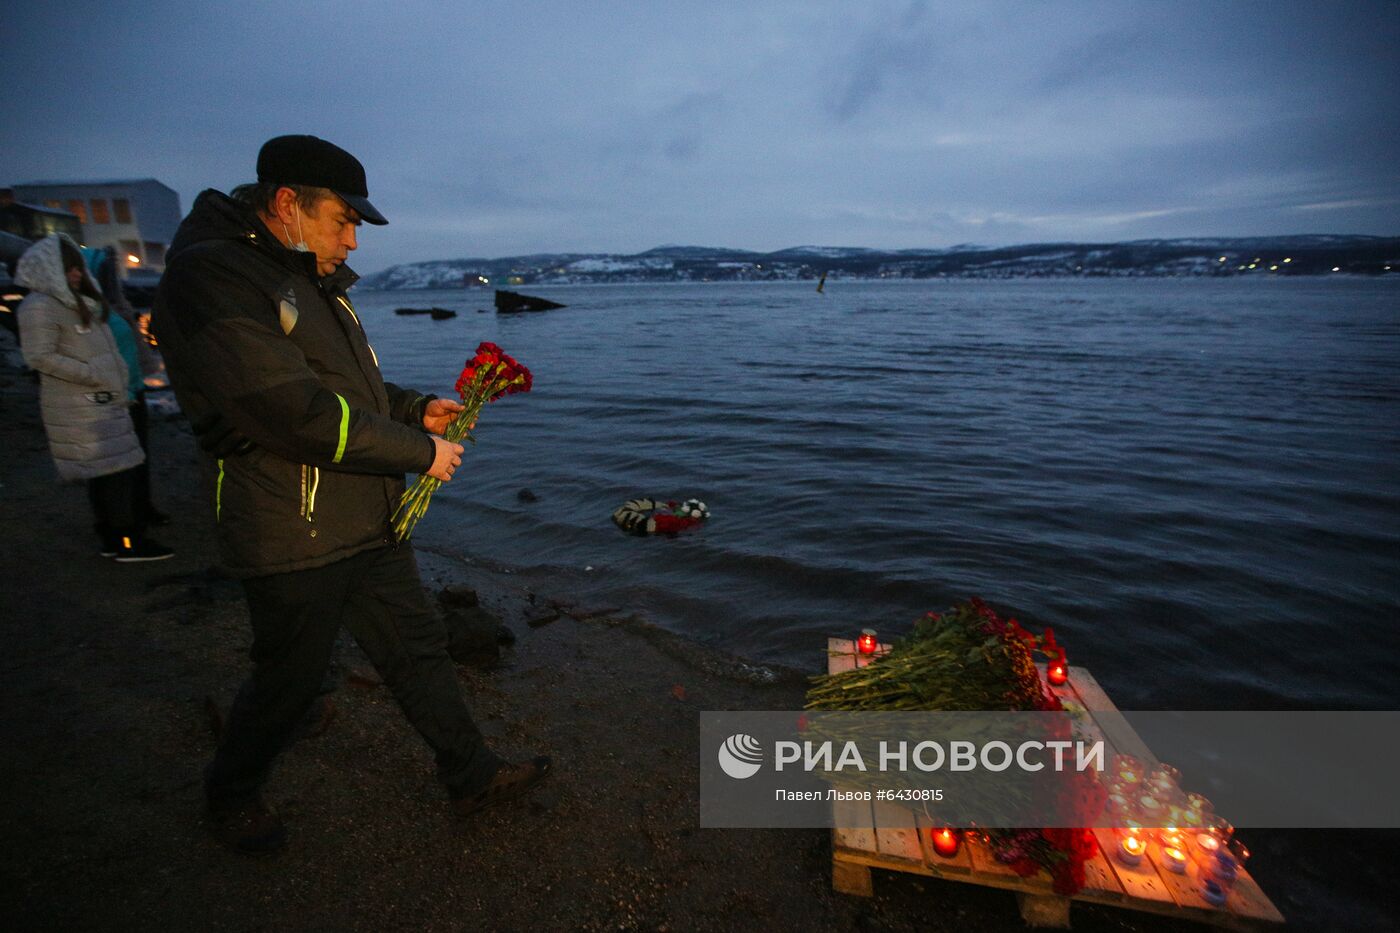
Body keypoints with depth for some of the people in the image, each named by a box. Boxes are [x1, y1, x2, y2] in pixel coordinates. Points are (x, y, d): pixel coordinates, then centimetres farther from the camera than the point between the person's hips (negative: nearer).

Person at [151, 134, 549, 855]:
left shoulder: (312, 279, 14)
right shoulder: (211, 277, -18)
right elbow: (299, 413, -26)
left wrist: (417, 409, 6)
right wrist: (420, 452, -17)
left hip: (368, 525, 9)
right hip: (292, 538, -9)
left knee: (418, 646, 14)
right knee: (290, 679, 11)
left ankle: (474, 777, 29)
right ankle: (230, 796, 42)